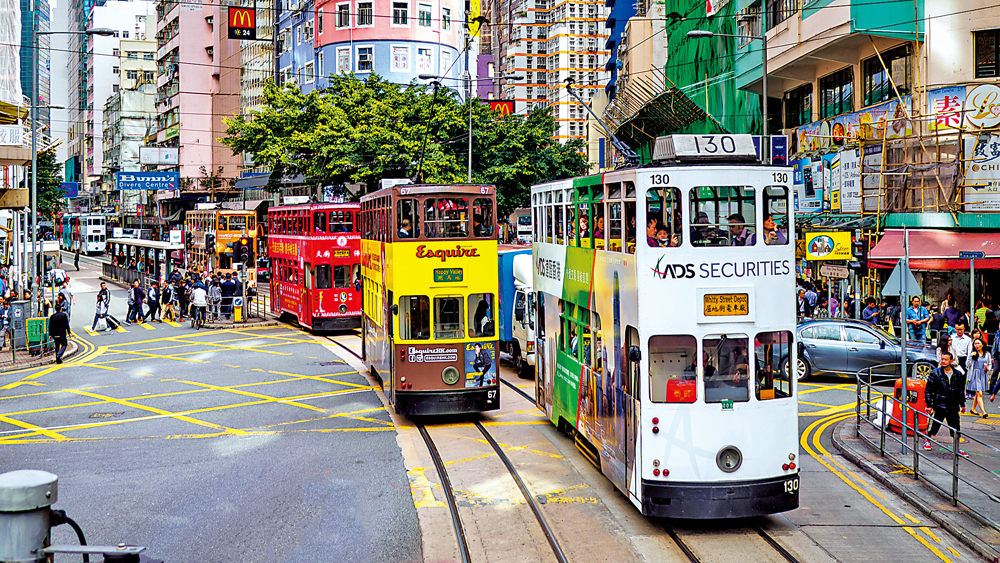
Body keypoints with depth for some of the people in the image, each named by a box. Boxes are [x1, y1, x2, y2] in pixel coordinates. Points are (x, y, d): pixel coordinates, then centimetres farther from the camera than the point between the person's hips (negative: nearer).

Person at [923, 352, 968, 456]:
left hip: (953, 407, 2)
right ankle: (927, 440, 33)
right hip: (939, 406, -2)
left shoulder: (958, 375, 5)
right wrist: (929, 405, -6)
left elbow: (961, 391, 17)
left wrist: (962, 404, 17)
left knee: (956, 428, 2)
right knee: (934, 426, 6)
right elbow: (928, 390, -2)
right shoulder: (935, 374, -4)